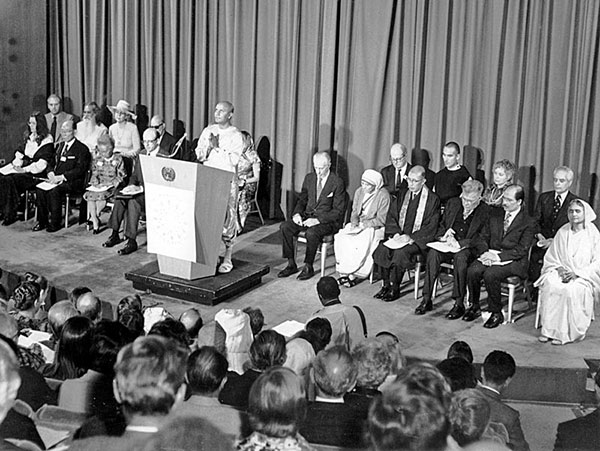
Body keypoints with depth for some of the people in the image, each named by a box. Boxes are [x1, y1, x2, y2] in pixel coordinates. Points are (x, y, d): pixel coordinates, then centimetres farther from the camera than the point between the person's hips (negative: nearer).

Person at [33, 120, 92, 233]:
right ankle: (42, 221, -11)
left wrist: (61, 177, -21)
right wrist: (51, 173, -2)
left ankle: (55, 222, -22)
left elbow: (80, 170, -13)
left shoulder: (82, 148, -5)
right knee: (39, 189, -18)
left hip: (73, 182, -7)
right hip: (56, 179, 7)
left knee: (54, 190, -33)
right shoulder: (61, 145, 20)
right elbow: (54, 163, 22)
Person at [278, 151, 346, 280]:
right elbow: (302, 199, 18)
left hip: (327, 221, -6)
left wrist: (318, 220, -22)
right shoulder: (309, 178, 9)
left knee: (311, 232, -36)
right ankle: (291, 265, -10)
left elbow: (338, 211, -12)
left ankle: (308, 267, -17)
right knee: (284, 226, -17)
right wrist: (297, 213, -5)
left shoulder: (337, 183, -9)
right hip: (307, 216, 6)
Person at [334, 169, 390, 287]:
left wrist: (364, 224, -18)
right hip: (359, 225, 6)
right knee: (340, 237, -20)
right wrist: (354, 223, -7)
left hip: (374, 228, -6)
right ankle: (345, 272, -16)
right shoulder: (359, 192, 8)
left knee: (362, 243, -32)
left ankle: (355, 275, -18)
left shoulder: (383, 195, -11)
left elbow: (381, 220, -12)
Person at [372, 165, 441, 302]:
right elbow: (391, 216, 12)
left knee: (401, 253, -32)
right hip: (400, 237, 5)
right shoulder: (402, 195, 13)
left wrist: (411, 237, -17)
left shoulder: (433, 199, -4)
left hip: (418, 240, -5)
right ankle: (386, 285, -9)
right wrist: (396, 233, -7)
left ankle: (394, 289, -18)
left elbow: (431, 226, -9)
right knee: (381, 249, -22)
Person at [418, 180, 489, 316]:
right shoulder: (452, 203, 13)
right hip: (448, 244, 4)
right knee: (433, 253, -28)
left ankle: (459, 304, -30)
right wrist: (442, 237, -3)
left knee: (460, 257, -37)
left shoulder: (485, 211, -1)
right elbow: (441, 226, 20)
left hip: (468, 249, -4)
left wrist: (460, 244, -21)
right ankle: (426, 300, -26)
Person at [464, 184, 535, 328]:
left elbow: (521, 250, -12)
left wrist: (499, 257, -21)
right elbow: (482, 238, 12)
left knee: (490, 274, -32)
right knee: (472, 271, -24)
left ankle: (496, 313, -15)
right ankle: (474, 307, -4)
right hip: (490, 255, 5)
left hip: (513, 262, -5)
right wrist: (485, 252, -10)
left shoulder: (527, 223, -5)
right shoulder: (495, 215, 13)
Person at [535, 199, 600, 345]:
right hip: (561, 272, 3)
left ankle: (565, 333, -26)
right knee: (550, 284, -29)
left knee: (571, 290, -34)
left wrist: (576, 273, -15)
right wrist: (559, 269, -7)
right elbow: (551, 257, 14)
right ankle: (549, 330, -26)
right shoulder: (562, 232, 12)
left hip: (583, 277, -3)